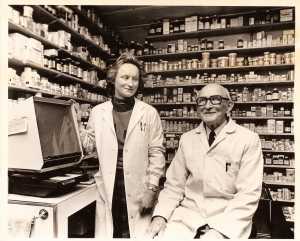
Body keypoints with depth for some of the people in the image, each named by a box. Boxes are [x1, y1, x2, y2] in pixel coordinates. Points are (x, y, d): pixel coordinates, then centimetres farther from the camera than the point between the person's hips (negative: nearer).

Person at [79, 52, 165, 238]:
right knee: (105, 234, 8)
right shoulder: (98, 112, 4)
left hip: (137, 189, -1)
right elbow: (87, 142, 13)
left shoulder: (149, 113, -2)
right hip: (108, 189, 2)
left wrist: (152, 188, -6)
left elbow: (156, 152, -2)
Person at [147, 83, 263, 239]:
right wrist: (160, 216, -8)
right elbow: (174, 184, 6)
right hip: (186, 215, 2)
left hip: (228, 219, -1)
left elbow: (248, 194, -9)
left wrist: (219, 228, -18)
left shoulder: (249, 139, -4)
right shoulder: (186, 139, 5)